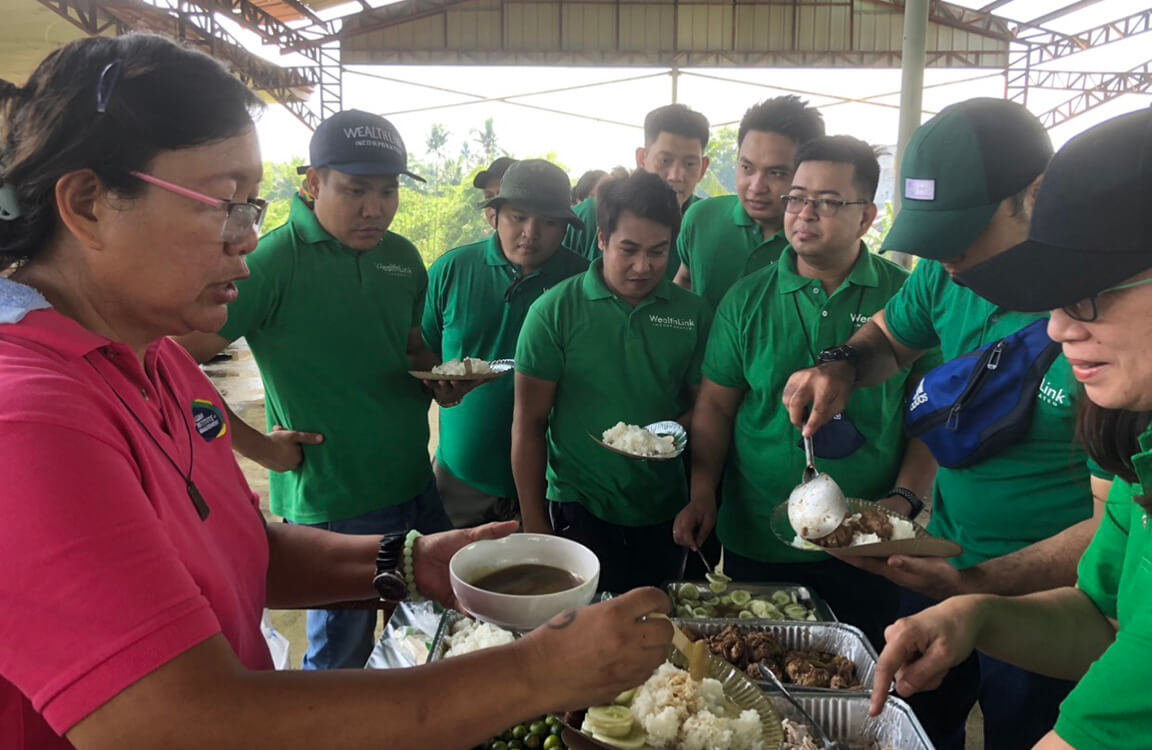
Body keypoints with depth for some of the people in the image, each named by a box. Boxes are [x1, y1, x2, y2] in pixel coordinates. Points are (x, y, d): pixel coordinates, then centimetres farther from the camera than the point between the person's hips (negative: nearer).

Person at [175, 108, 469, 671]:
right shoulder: (274, 261, -15)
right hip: (331, 504, -6)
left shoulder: (402, 257, 5)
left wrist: (441, 379, -3)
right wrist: (258, 446, -15)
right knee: (340, 657, 11)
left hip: (417, 490, 7)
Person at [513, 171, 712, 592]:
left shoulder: (692, 315, 0)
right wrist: (534, 526, -5)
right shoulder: (555, 311, -7)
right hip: (579, 508, -2)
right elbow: (528, 423, -4)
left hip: (664, 512, 3)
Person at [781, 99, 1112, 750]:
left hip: (1043, 599, -5)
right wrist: (843, 368, -12)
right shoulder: (948, 277, -9)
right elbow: (887, 339, 11)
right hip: (946, 564, 5)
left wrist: (975, 585, -34)